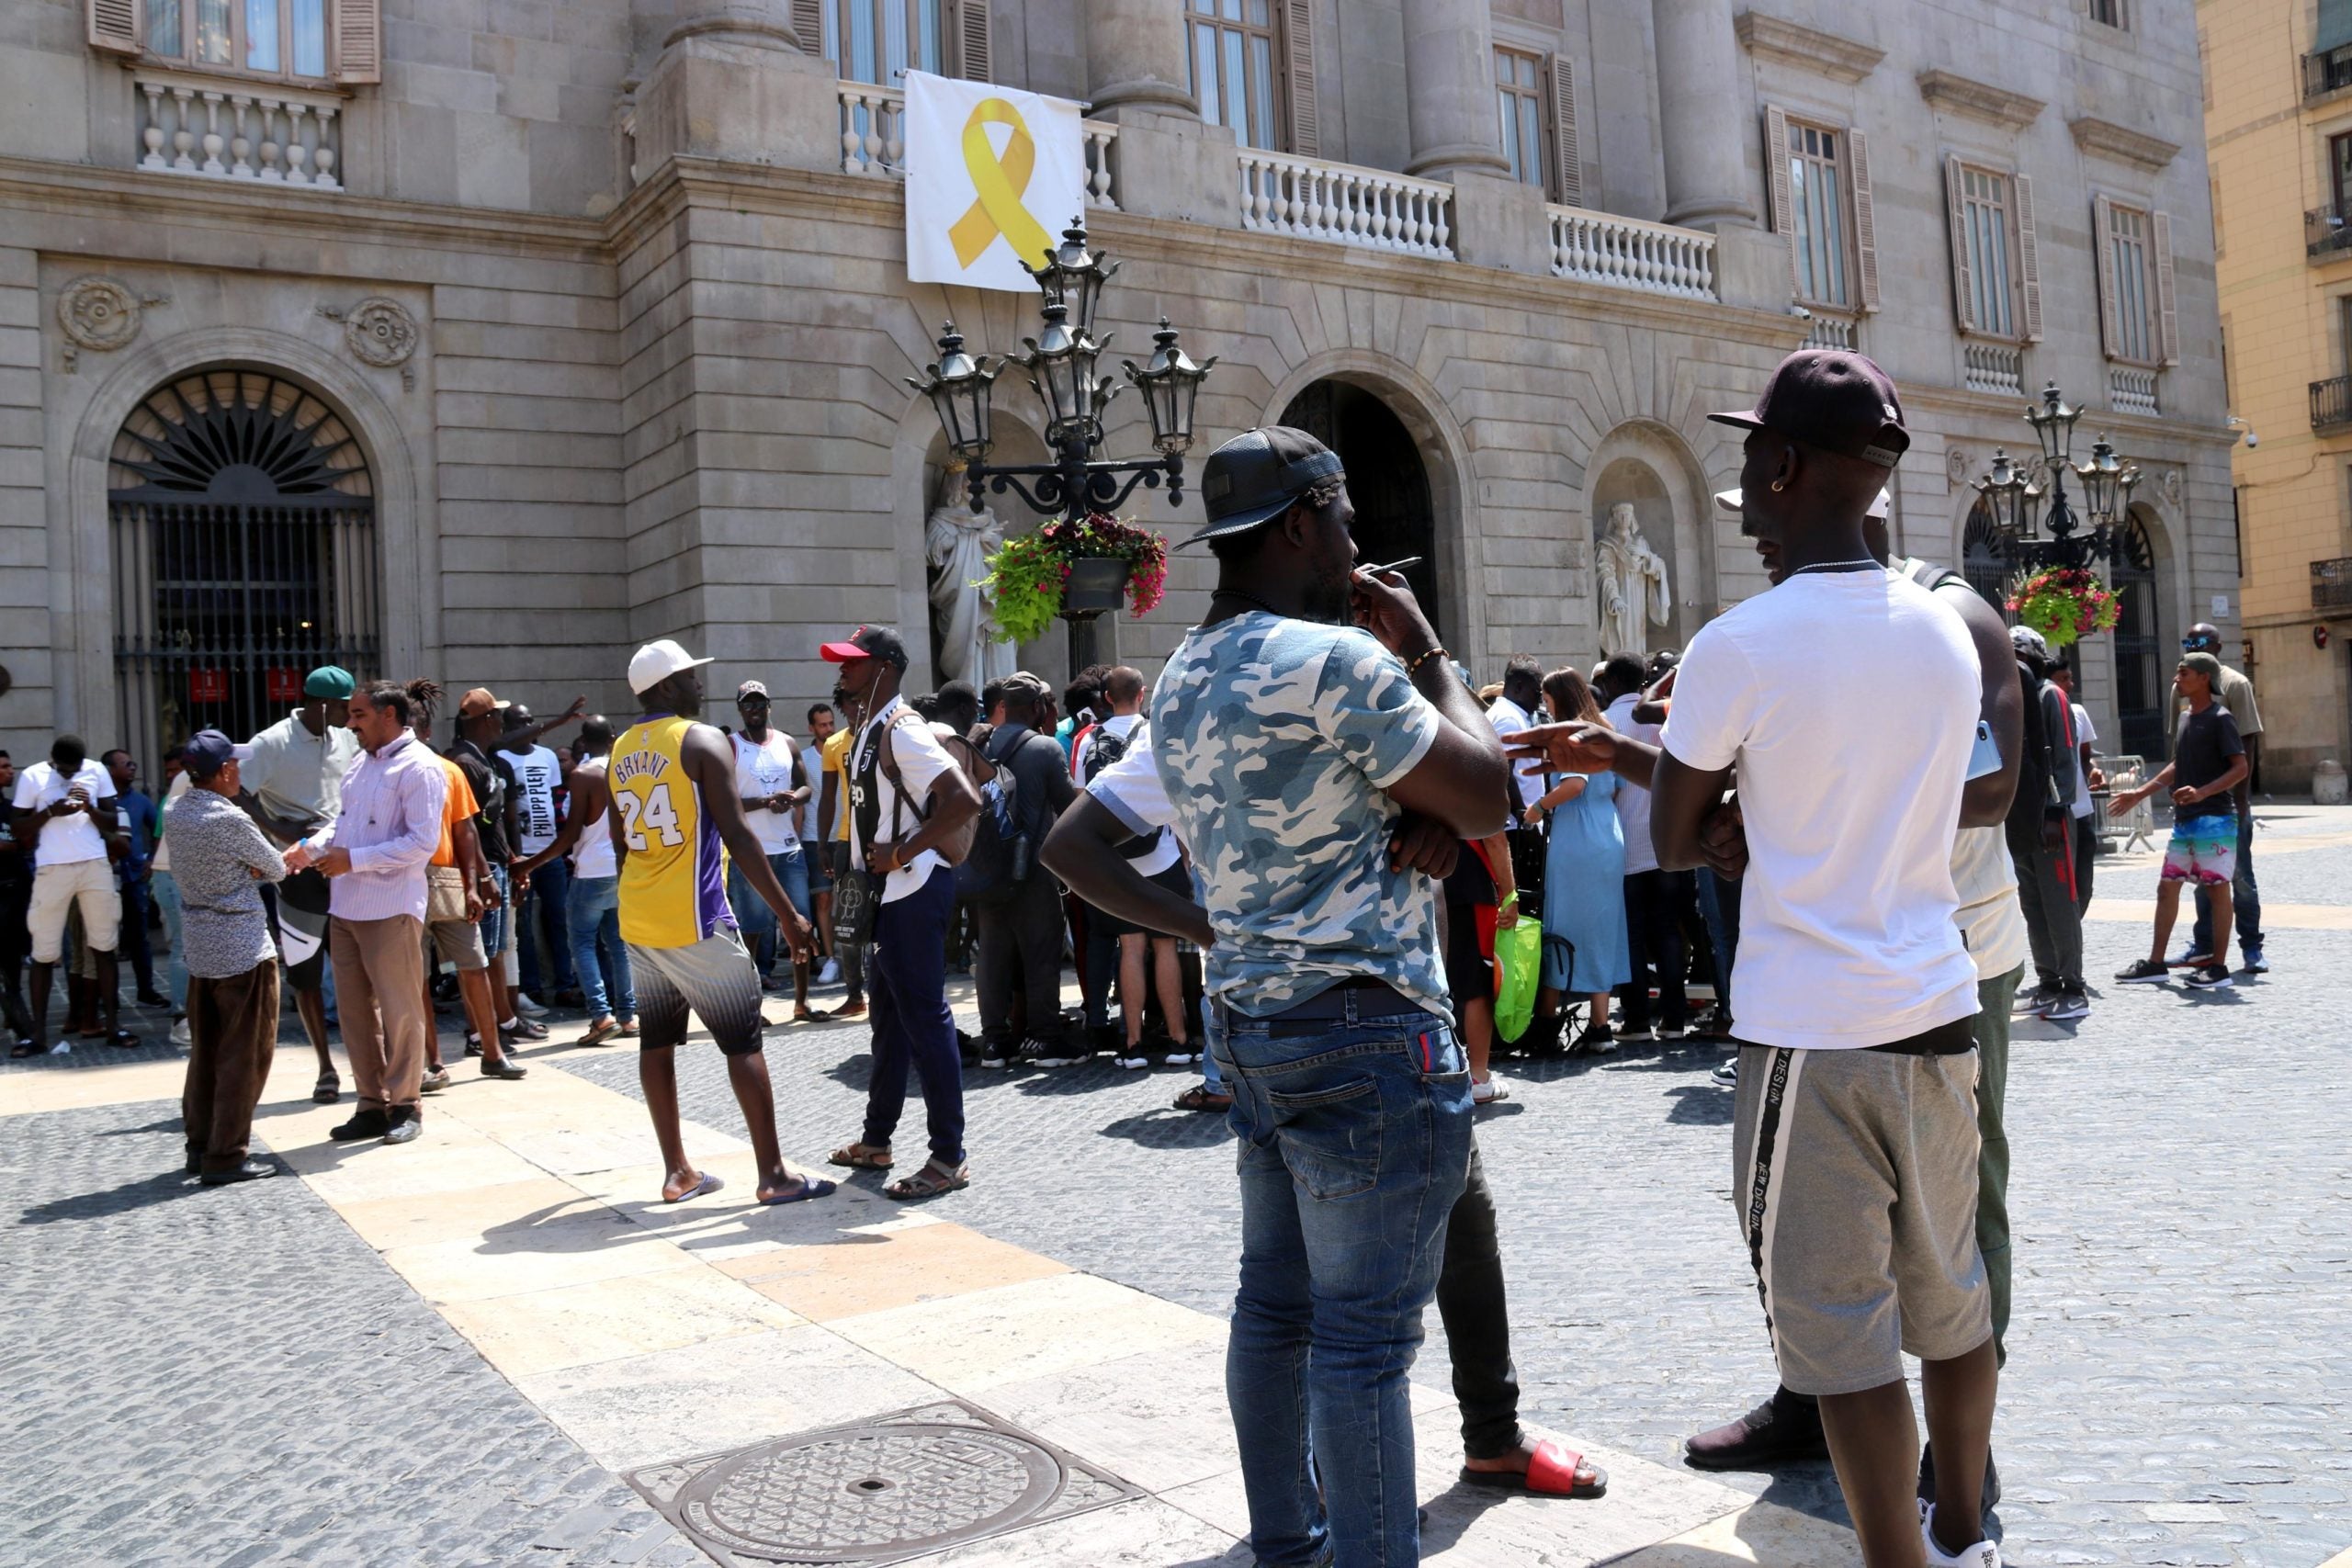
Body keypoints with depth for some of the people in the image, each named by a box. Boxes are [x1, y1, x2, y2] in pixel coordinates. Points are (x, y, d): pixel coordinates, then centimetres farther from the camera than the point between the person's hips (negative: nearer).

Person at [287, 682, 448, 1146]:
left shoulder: (419, 768, -11)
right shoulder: (361, 764, 16)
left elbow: (422, 842, -18)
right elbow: (342, 820, 20)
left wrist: (352, 860, -17)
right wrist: (311, 847, 0)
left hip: (391, 908, -8)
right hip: (345, 907, 8)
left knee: (400, 1011, 1)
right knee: (355, 1011, 12)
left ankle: (405, 1106, 12)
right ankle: (372, 1104, 21)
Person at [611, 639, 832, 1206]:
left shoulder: (621, 750, 12)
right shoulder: (703, 740, -10)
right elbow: (736, 835, -16)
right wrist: (787, 913, -14)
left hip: (637, 921, 7)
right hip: (694, 922, -7)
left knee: (657, 1041, 12)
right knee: (743, 1043, -2)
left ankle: (676, 1171, 18)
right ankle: (774, 1174, 0)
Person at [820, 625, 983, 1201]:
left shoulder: (901, 730, -17)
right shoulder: (865, 729, 13)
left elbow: (964, 800, -27)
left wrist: (902, 852, -21)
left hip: (914, 889, -11)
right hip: (887, 892, 11)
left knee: (924, 1016, -7)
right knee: (889, 1015, 18)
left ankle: (948, 1158, 0)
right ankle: (876, 1140, 32)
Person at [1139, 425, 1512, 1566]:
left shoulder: (1183, 680, 12)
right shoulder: (1339, 660, -16)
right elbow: (1483, 802, -11)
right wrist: (1427, 654, -1)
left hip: (1247, 1017, 9)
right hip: (1363, 1026, -9)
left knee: (1275, 1301, 17)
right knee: (1364, 1334, -2)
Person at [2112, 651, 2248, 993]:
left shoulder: (2220, 718, -10)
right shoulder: (2183, 717, 13)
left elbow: (2240, 768, -15)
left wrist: (2202, 792, -27)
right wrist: (2139, 793, 20)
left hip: (2214, 818, -8)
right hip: (2183, 821, 8)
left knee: (2217, 888, -1)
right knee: (2166, 887, 9)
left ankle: (2218, 967, 5)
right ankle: (2155, 963, 14)